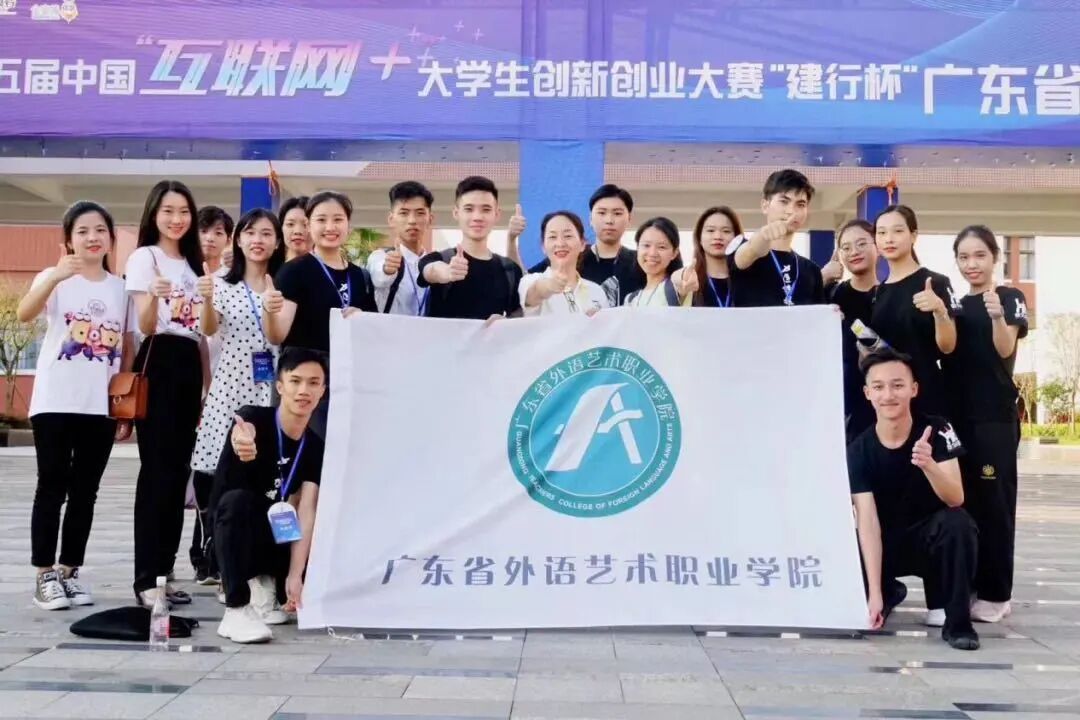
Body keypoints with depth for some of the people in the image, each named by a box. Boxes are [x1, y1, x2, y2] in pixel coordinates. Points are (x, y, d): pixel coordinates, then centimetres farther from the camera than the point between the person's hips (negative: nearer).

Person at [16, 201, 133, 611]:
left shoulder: (120, 288, 9)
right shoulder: (54, 278, -2)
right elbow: (23, 314, -24)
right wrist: (56, 276, -41)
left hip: (101, 407, 4)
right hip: (55, 404, -4)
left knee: (85, 492, 9)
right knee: (52, 488, 0)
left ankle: (70, 571, 18)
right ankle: (45, 575, 8)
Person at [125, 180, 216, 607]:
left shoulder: (196, 263, 17)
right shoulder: (144, 258, -1)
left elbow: (209, 329, 12)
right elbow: (144, 327, -13)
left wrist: (207, 300, -8)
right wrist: (154, 298, -32)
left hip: (190, 366, 7)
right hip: (158, 364, -6)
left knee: (178, 469, 6)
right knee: (157, 470, -10)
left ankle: (163, 570, 13)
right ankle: (146, 577, -8)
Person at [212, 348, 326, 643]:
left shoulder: (316, 447, -4)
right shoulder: (255, 417, -15)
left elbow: (306, 511, -13)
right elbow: (244, 430, -42)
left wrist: (295, 575, -24)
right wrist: (241, 441, -68)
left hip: (276, 537, 4)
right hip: (234, 537, -4)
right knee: (237, 499, -36)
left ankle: (265, 586, 6)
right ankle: (237, 608, -32)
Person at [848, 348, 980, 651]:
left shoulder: (937, 431, -17)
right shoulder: (858, 450, -17)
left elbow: (956, 500, -26)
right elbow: (867, 520, -22)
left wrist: (929, 465, -49)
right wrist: (875, 593, -29)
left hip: (929, 534, -1)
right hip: (884, 541, 1)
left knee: (958, 524, -34)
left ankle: (957, 622, -17)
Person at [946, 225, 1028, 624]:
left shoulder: (1010, 297, -1)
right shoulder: (957, 304, 15)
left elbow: (1005, 349, -15)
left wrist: (997, 316, -34)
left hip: (995, 416, -5)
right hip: (957, 413, 5)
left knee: (993, 501, -2)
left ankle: (995, 592, 5)